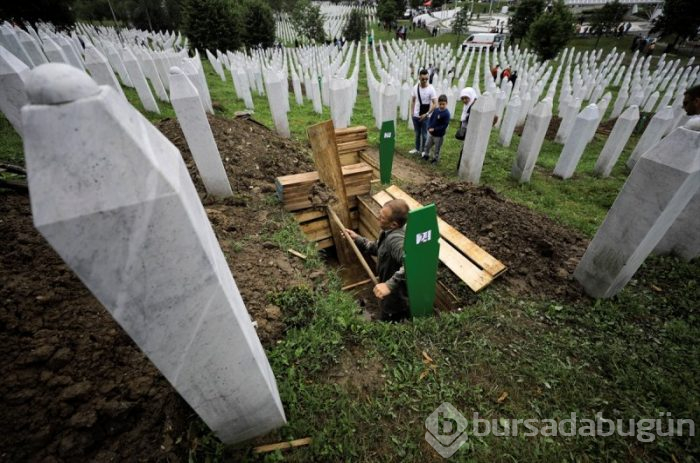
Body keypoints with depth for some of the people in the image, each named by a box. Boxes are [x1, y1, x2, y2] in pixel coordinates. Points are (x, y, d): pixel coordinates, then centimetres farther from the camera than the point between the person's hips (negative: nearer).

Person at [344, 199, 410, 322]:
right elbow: (377, 248, 11)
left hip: (396, 302, -9)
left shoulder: (395, 239, -38)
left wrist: (389, 285, -55)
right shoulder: (390, 232, -6)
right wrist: (357, 239, 2)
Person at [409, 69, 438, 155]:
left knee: (424, 134, 6)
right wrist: (413, 111, 5)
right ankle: (417, 149, 33)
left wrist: (426, 114, -19)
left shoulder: (431, 89, -14)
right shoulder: (415, 87, -2)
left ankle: (424, 150, 22)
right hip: (415, 116, 4)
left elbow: (435, 104, -15)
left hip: (425, 116, -4)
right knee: (417, 133, 18)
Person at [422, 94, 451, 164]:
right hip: (431, 133, 6)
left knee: (437, 149, 10)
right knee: (427, 145, 19)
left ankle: (436, 159, 27)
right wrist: (429, 127, -9)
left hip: (439, 135, -6)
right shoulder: (436, 110, -3)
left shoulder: (446, 113, -19)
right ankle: (426, 155, 40)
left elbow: (445, 125, -21)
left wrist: (434, 129, -23)